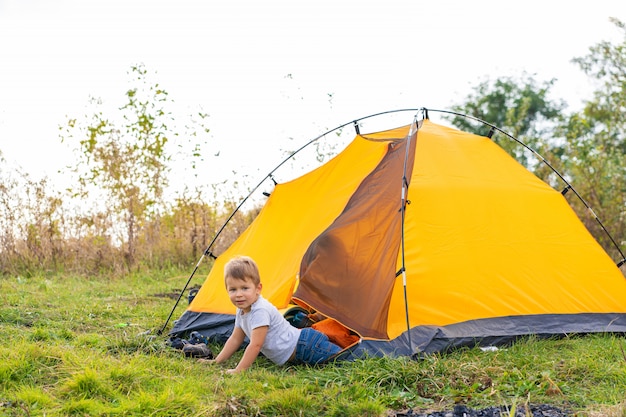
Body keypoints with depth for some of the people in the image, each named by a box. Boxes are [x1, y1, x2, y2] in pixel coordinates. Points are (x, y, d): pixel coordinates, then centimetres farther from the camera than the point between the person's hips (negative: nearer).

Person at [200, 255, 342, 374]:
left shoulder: (260, 311, -25)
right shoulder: (242, 311, 5)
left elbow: (255, 345, -28)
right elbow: (235, 339, 16)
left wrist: (239, 370, -27)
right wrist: (217, 361, 13)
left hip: (307, 347, -9)